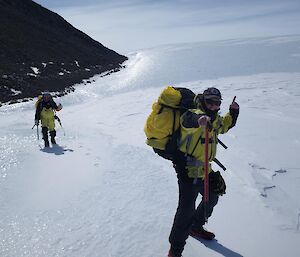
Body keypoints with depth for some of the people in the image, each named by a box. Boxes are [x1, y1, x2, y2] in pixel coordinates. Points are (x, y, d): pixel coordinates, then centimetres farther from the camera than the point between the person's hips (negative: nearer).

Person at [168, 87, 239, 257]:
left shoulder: (214, 119, 11)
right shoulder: (195, 114, -17)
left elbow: (225, 125, 31)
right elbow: (187, 121, -41)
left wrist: (233, 113, 13)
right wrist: (199, 120, -64)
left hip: (204, 169, 9)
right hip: (188, 169, -9)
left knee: (212, 198, 26)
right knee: (187, 209, -10)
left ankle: (196, 227, 48)